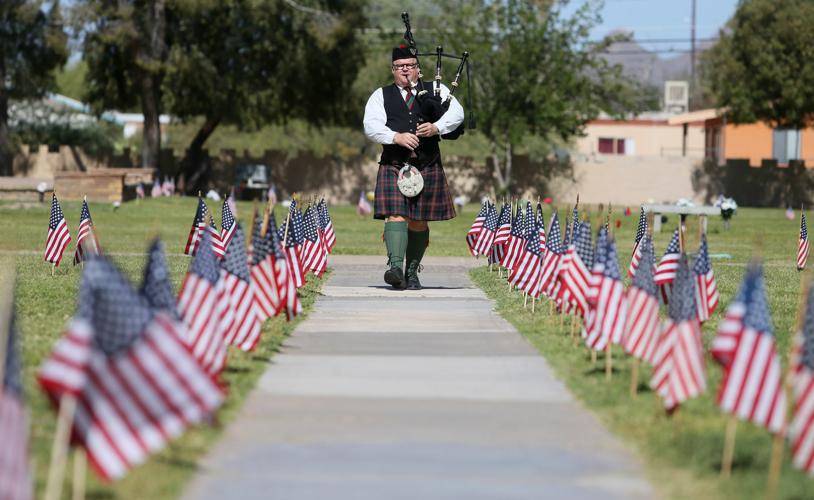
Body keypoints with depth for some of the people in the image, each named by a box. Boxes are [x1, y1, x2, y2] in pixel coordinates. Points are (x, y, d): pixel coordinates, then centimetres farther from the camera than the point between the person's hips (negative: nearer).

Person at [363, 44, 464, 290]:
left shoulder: (436, 90, 14)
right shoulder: (381, 96, 12)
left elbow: (456, 113, 1)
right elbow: (371, 126, -2)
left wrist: (436, 127, -18)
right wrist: (396, 136, -19)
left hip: (427, 166, 1)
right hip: (394, 165, -1)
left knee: (419, 221, 4)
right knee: (396, 214, -17)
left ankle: (412, 272, 14)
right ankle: (396, 267, -29)